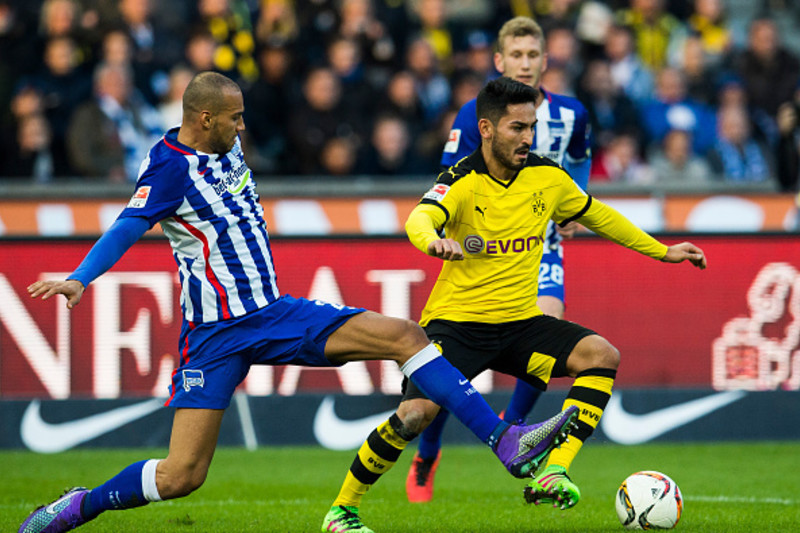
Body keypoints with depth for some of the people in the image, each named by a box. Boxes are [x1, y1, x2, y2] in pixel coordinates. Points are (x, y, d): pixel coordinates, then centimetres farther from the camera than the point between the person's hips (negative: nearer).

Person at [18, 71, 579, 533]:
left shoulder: (226, 148, 7)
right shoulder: (171, 168, -16)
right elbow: (128, 227, -30)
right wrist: (79, 279, -45)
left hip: (273, 313, 7)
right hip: (216, 334, -7)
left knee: (405, 336, -6)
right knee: (181, 476, -12)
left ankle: (507, 442, -8)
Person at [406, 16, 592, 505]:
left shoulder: (570, 114, 0)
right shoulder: (476, 115, -9)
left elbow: (580, 158, 23)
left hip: (540, 247, 2)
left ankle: (511, 425, 2)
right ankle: (426, 458, 19)